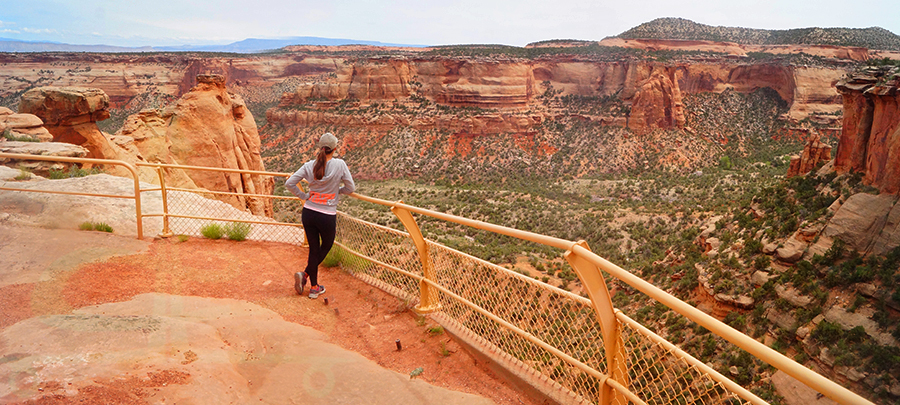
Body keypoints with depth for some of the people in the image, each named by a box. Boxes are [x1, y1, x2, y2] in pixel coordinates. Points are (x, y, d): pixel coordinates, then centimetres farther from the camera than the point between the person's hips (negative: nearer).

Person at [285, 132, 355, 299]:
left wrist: (304, 196, 7)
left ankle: (314, 287, 20)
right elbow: (350, 188, -4)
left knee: (314, 249, 15)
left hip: (308, 213, 3)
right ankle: (305, 274, 3)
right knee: (326, 247, 20)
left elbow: (289, 183, -4)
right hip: (327, 215, -3)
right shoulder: (339, 164, -11)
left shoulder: (309, 165, -3)